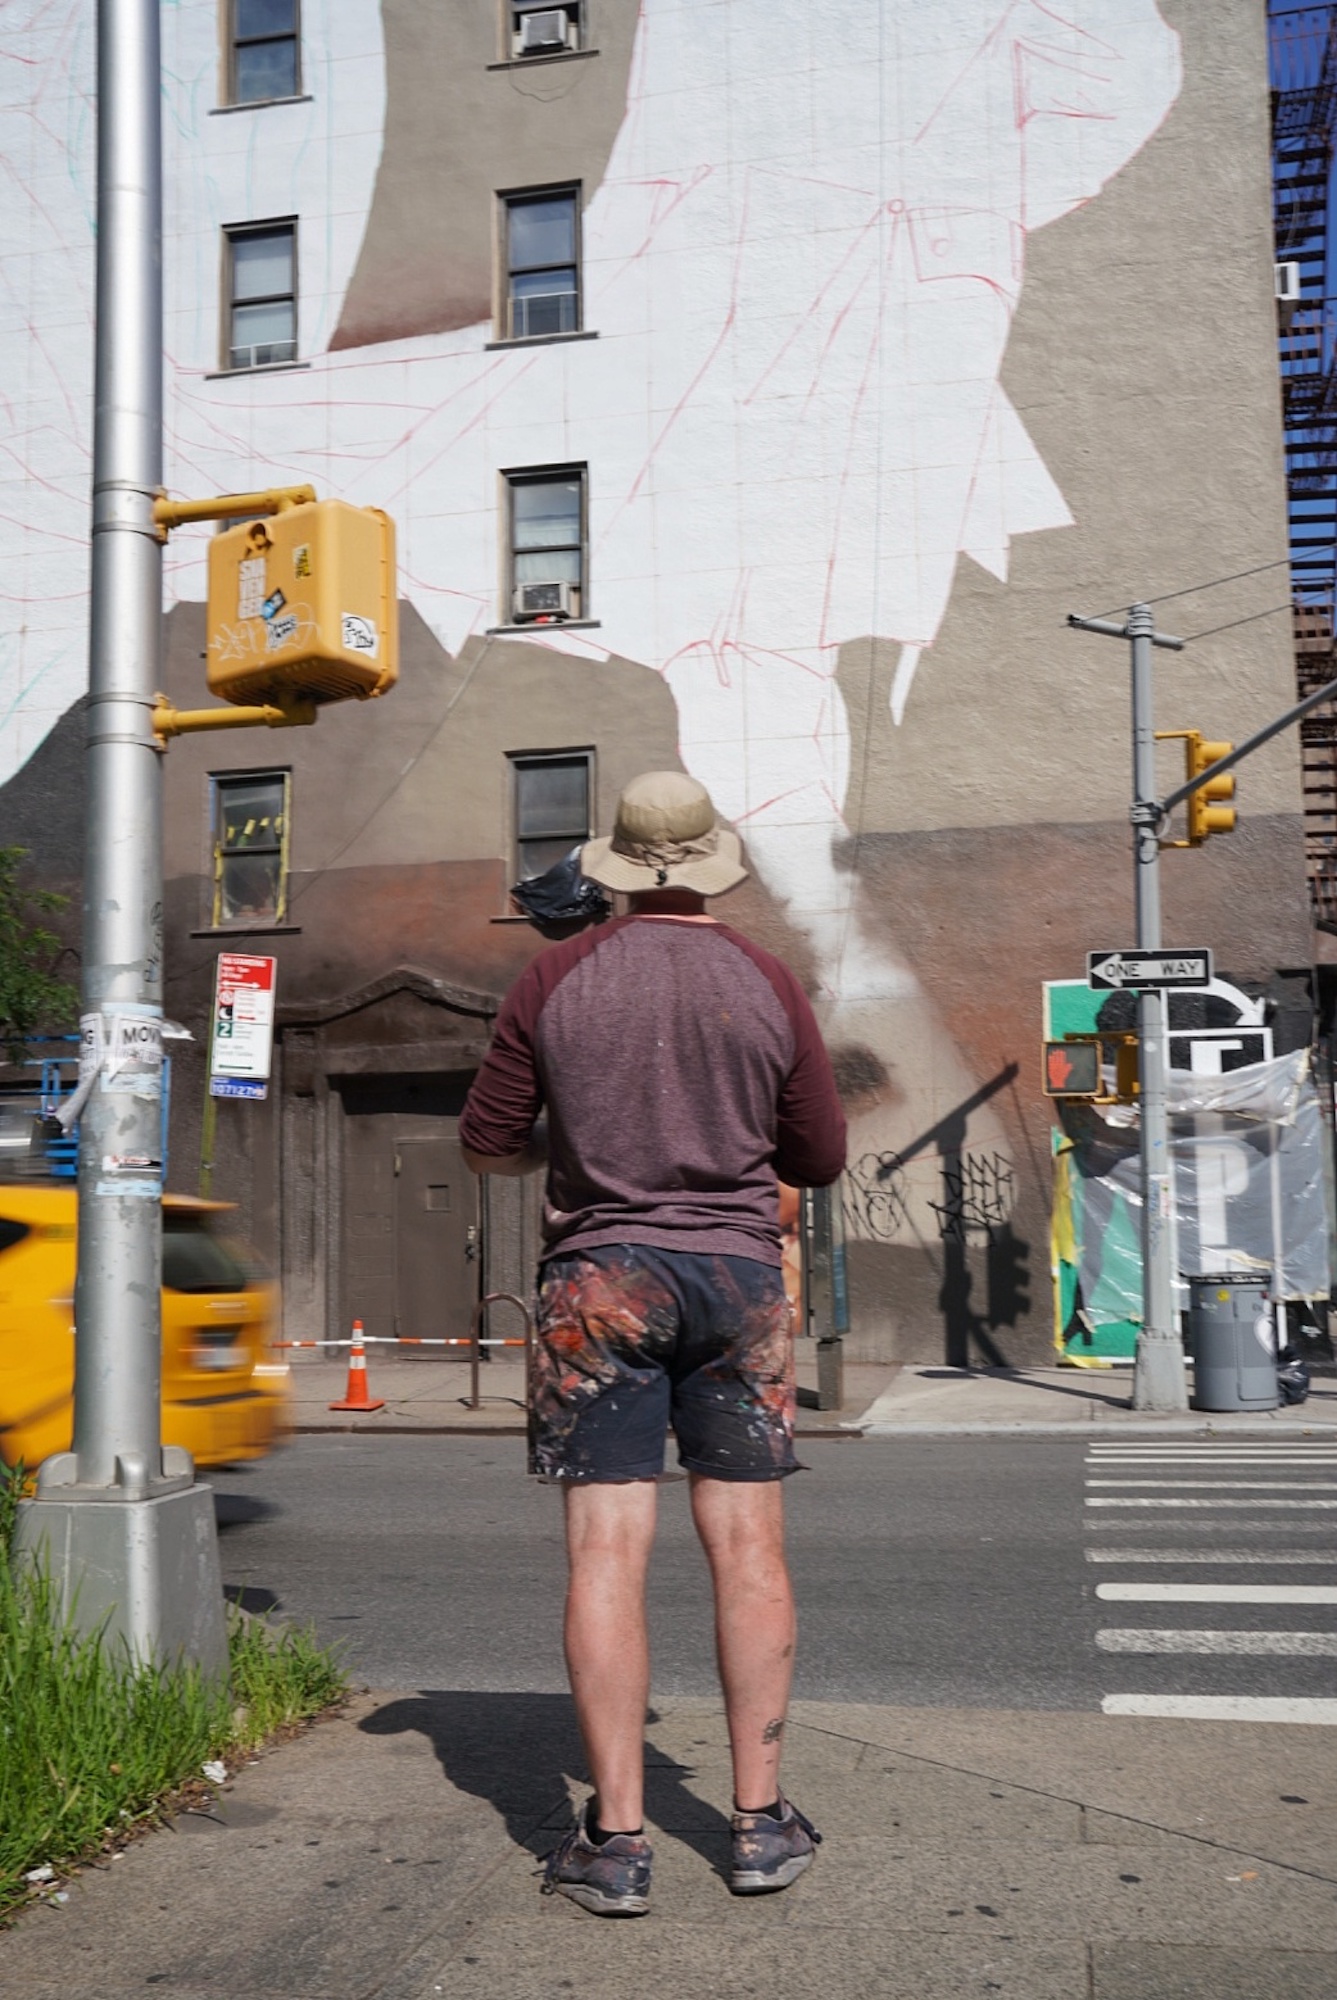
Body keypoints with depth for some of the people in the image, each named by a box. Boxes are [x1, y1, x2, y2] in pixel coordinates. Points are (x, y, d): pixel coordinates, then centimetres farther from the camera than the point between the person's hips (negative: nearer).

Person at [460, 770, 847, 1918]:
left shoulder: (556, 982, -2)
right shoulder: (768, 986, 0)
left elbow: (487, 1144, 3)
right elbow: (821, 1160, 6)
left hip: (598, 1274, -1)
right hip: (737, 1273, 1)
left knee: (607, 1554, 0)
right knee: (748, 1550, 7)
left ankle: (616, 1840, 2)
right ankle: (762, 1821, 12)